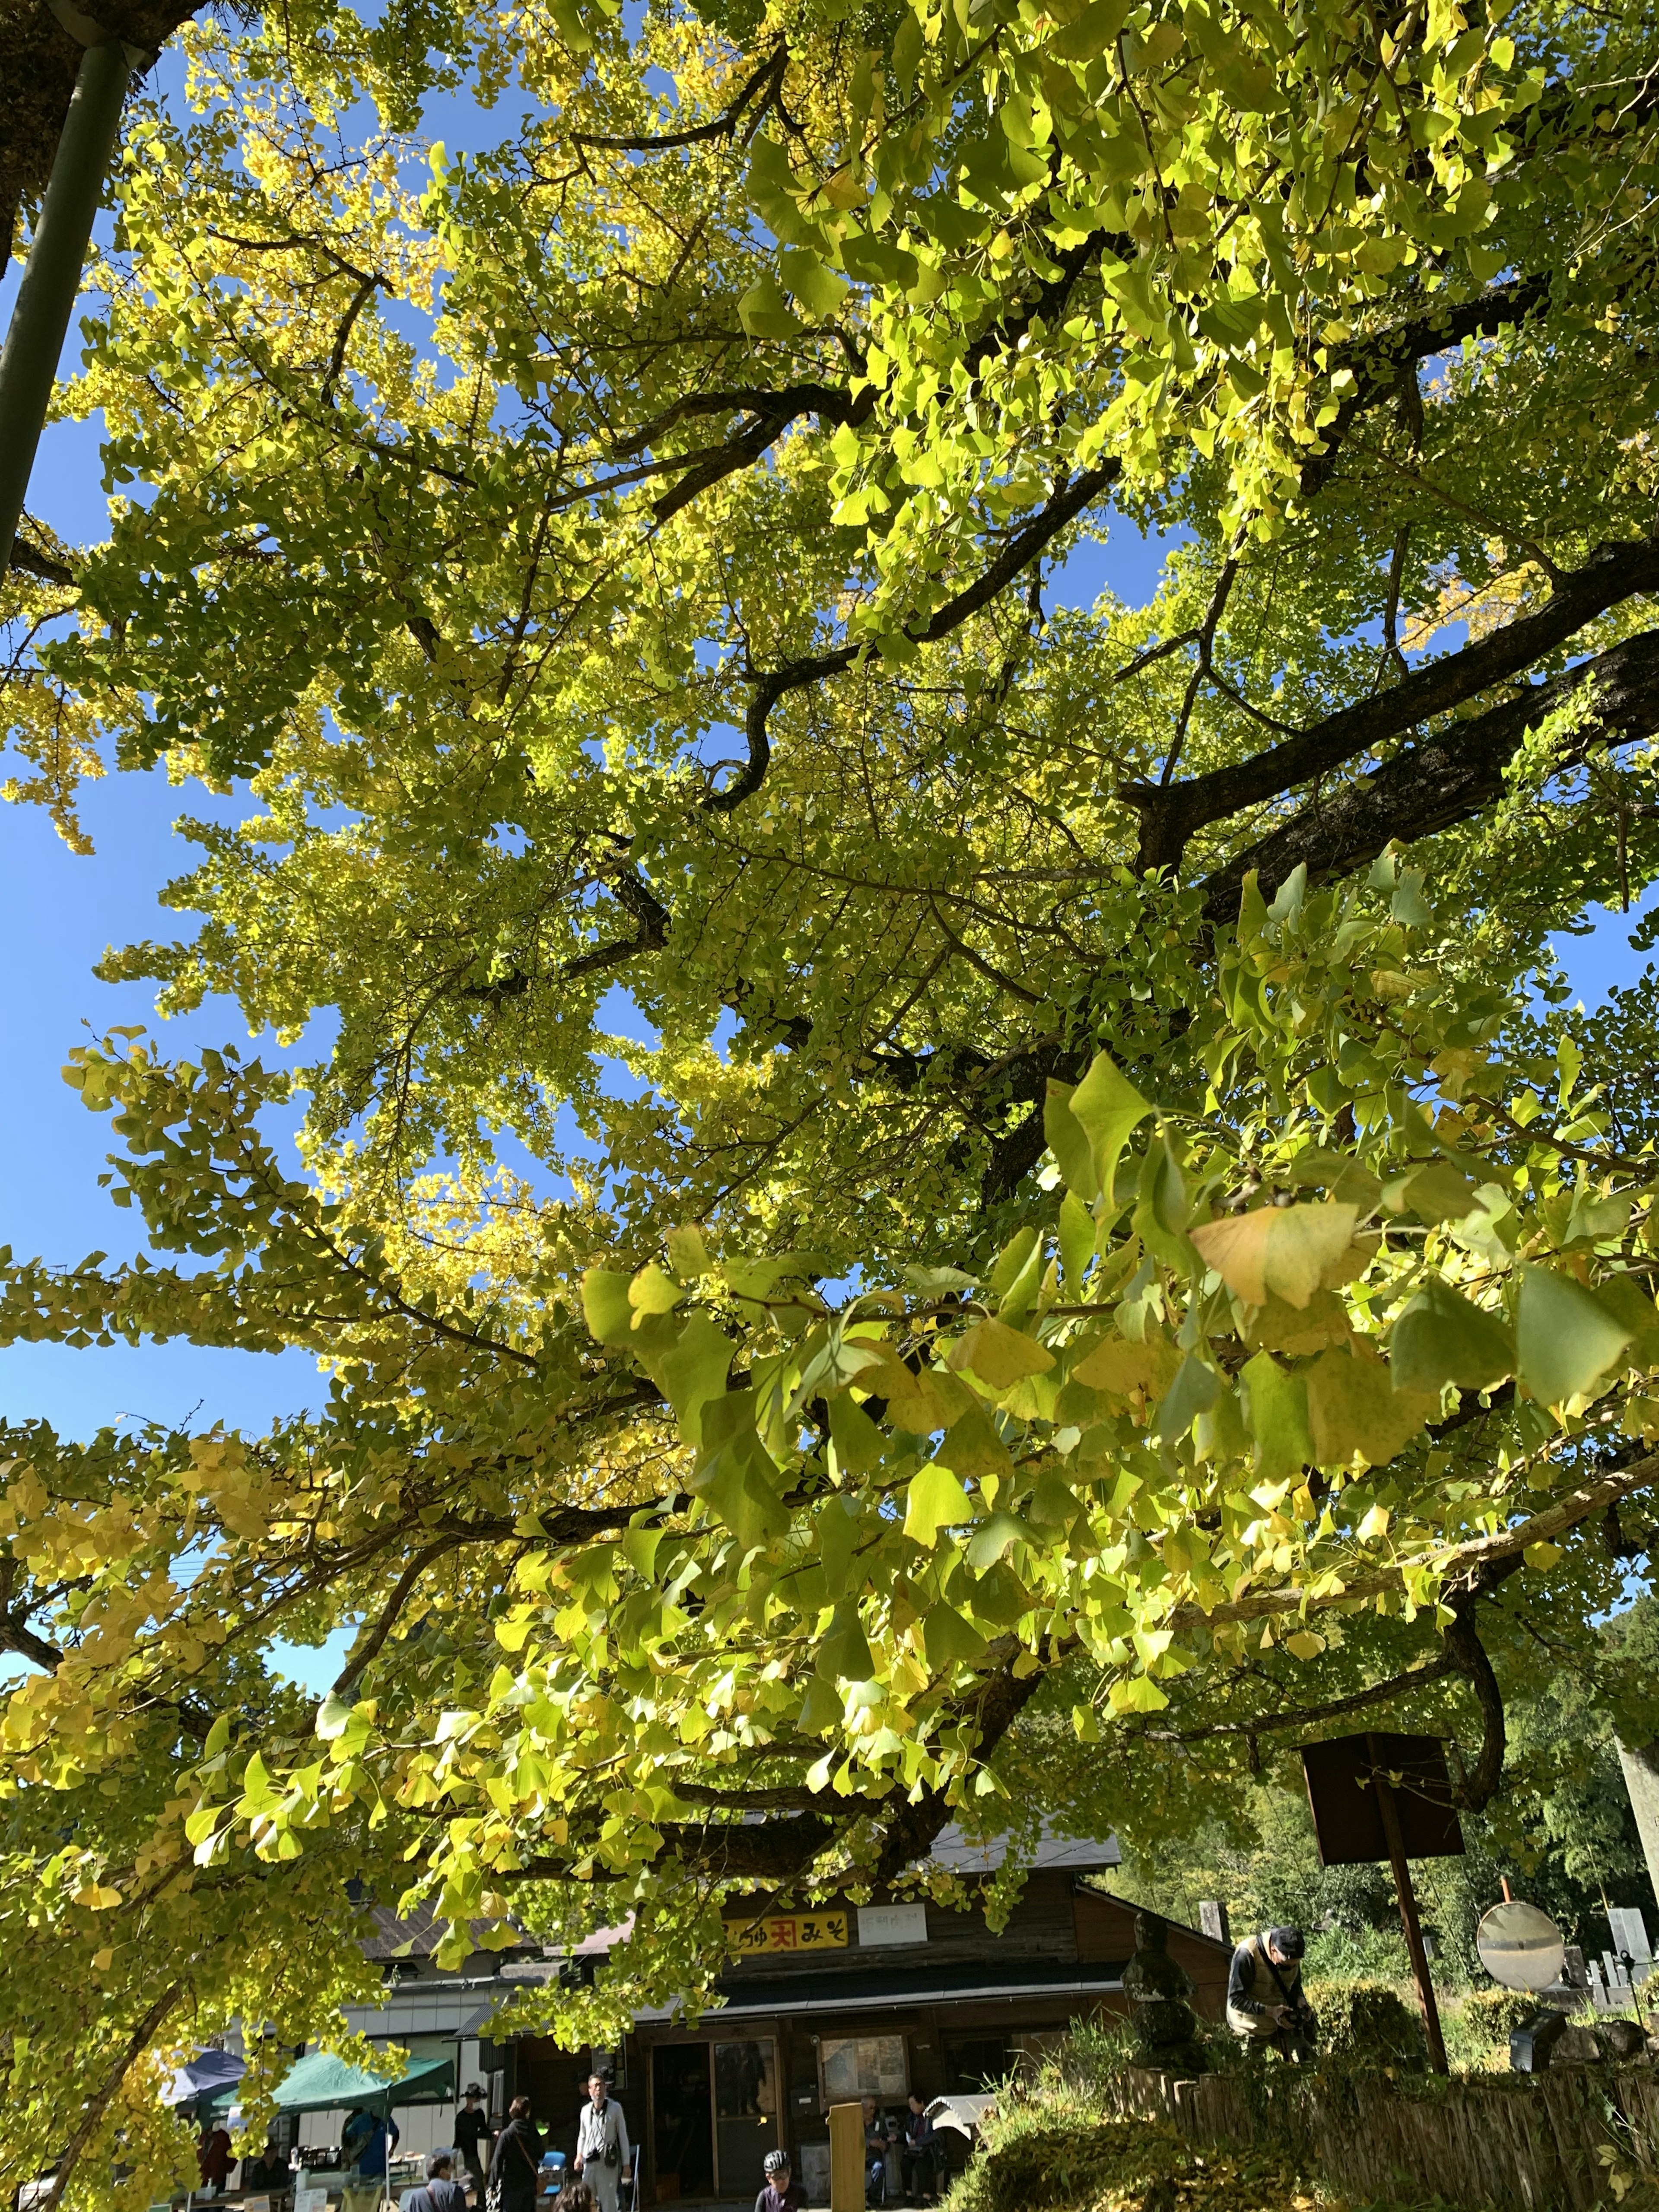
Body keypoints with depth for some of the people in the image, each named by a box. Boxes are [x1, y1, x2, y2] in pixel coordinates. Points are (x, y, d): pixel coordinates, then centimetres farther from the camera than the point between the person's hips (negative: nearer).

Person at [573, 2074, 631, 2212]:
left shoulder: (615, 2108, -3)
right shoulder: (586, 2110, 7)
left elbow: (623, 2137, 0)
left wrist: (626, 2164, 0)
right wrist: (579, 2155, 5)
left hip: (608, 2162, -4)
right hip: (589, 2162, 4)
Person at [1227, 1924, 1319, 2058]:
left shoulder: (1292, 1956, -9)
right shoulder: (1247, 1954, -29)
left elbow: (1295, 1986, 8)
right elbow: (1235, 1999, -27)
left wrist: (1300, 2000, -15)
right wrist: (1270, 2011, -36)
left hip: (1283, 2021, 5)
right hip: (1253, 2027, -5)